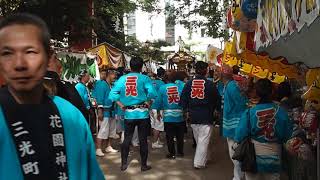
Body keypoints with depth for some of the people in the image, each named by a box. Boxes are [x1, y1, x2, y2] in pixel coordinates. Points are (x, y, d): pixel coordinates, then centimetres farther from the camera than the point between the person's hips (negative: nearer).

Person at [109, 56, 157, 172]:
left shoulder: (122, 79, 2)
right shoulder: (144, 78, -6)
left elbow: (112, 94, -6)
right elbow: (152, 93, -22)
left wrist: (121, 105, 1)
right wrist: (148, 103, -8)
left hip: (128, 114, 2)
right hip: (142, 113, -2)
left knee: (127, 139, 14)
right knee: (143, 140, 8)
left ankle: (124, 164, 19)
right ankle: (144, 165, 17)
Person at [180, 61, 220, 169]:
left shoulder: (189, 83, -1)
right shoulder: (209, 84, -10)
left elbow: (183, 99, 1)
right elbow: (216, 100, -1)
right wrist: (212, 110, 16)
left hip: (193, 116, 4)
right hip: (206, 116, -4)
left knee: (198, 140, 19)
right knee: (203, 140, 2)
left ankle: (201, 159, 34)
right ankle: (199, 163, 3)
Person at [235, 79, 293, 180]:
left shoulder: (249, 112, -17)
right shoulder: (281, 112, -12)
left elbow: (239, 137, -14)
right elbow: (288, 136, -3)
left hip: (253, 158, -1)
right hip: (274, 160, 1)